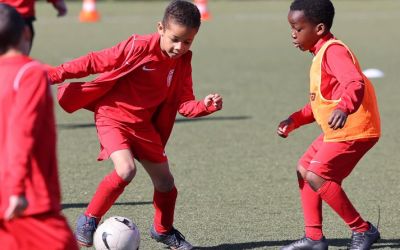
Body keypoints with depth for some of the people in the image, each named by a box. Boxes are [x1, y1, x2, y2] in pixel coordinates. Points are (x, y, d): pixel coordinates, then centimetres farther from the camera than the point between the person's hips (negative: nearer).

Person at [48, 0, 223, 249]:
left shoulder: (182, 62, -3)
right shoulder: (139, 47, -22)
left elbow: (184, 103, -2)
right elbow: (96, 61, -17)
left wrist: (205, 106, -24)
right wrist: (56, 74, -18)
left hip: (143, 124, 6)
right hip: (113, 116, -6)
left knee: (165, 180, 10)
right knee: (126, 170, -27)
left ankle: (163, 230, 37)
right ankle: (89, 221, -10)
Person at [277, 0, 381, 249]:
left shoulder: (334, 51, -18)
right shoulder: (322, 53, 16)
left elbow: (355, 83, -37)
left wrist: (344, 108, -55)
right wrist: (295, 120, 20)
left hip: (353, 130, -11)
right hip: (336, 132, 11)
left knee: (316, 177, -17)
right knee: (304, 170, 17)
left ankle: (363, 230, -7)